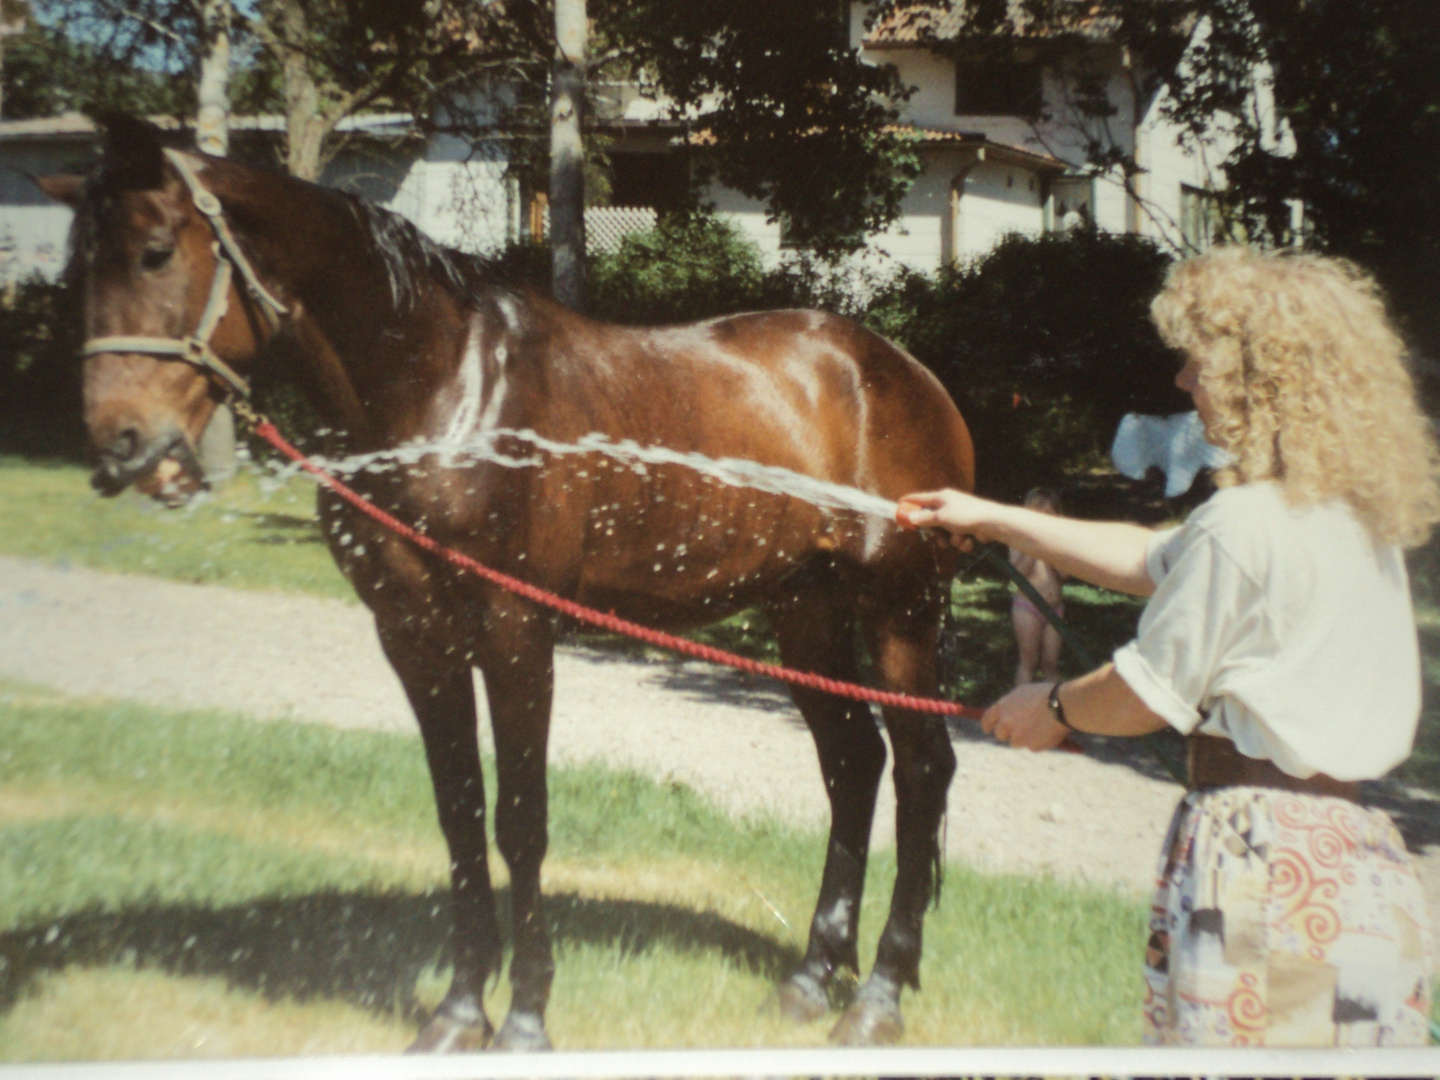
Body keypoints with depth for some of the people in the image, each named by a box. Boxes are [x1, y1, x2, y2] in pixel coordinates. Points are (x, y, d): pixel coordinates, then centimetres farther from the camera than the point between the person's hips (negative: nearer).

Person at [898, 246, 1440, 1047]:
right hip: (1361, 856, 9)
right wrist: (993, 520, 25)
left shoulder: (1245, 523, -18)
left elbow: (1147, 698, -10)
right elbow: (1150, 560, 20)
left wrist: (1052, 707, 12)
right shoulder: (1361, 515, 10)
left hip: (1261, 854, -9)